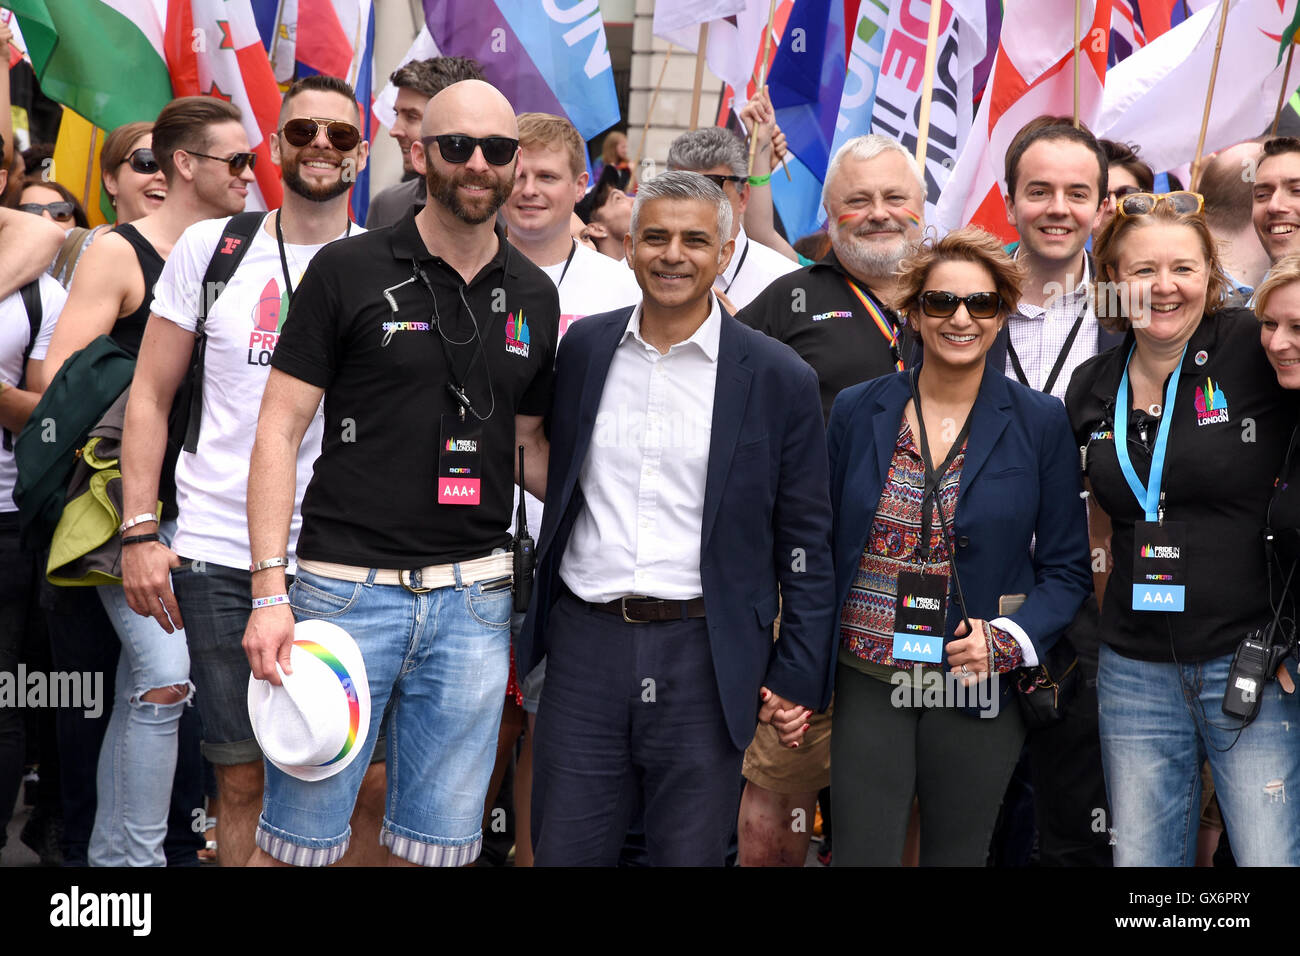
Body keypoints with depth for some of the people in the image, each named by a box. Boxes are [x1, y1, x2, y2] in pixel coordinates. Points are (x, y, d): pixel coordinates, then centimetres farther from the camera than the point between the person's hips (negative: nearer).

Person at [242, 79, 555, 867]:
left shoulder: (533, 296, 10)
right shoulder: (349, 271, -2)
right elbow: (281, 428, -3)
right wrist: (269, 590, -11)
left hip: (475, 598, 4)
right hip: (348, 586, -3)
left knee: (439, 843, 9)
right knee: (300, 838, 2)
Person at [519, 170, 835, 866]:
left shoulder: (778, 378, -2)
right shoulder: (584, 348, 7)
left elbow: (805, 541, 1)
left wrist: (799, 677, -2)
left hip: (705, 660, -2)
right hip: (585, 645, 3)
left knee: (690, 855, 7)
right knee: (564, 852, 8)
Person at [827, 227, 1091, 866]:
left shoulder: (1039, 423, 0)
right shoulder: (857, 411, 3)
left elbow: (1067, 568, 3)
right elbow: (822, 545, 8)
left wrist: (1007, 640, -14)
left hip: (981, 687, 0)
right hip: (868, 680, 0)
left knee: (957, 854, 11)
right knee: (860, 852, -2)